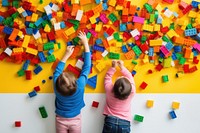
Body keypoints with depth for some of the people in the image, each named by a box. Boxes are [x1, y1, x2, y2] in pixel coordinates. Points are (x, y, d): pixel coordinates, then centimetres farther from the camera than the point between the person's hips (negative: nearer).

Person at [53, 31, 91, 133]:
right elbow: (87, 66, -19)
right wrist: (85, 43, -12)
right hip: (75, 120, -1)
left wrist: (66, 55, 1)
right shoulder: (80, 85, -29)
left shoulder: (57, 86, -26)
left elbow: (57, 70, -5)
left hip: (60, 120, 1)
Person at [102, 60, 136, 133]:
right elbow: (130, 77, 8)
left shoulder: (109, 89, -11)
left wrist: (113, 67, 13)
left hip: (110, 121, 0)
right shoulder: (131, 91, -11)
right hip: (125, 123, 0)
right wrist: (122, 67, 13)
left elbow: (107, 77, 9)